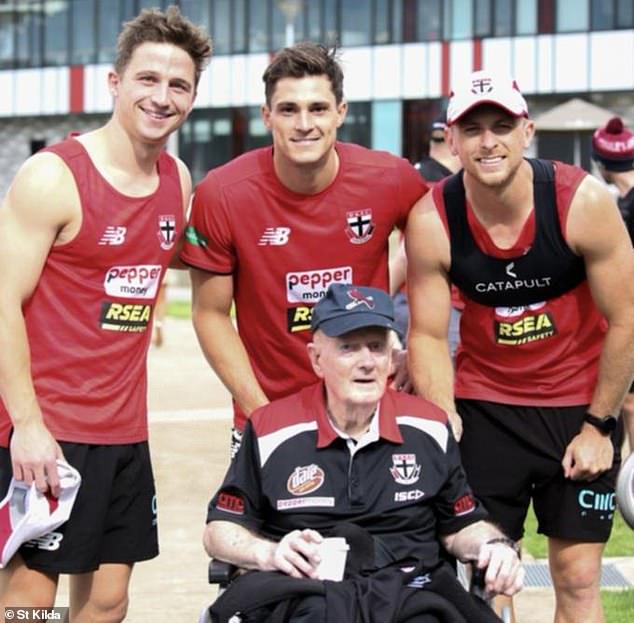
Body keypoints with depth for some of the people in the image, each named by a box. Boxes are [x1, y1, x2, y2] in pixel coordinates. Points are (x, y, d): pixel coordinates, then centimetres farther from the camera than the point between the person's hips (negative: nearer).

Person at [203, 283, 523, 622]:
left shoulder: (429, 428, 13)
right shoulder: (271, 431, 6)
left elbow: (462, 525, 24)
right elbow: (220, 530, 12)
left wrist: (497, 546, 2)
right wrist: (269, 553, -8)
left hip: (410, 593, 2)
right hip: (302, 594, -2)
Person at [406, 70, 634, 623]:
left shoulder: (584, 201, -18)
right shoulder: (431, 221, -14)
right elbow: (428, 335, -6)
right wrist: (444, 427, -16)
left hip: (580, 405, -1)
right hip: (483, 405, 1)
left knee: (578, 577, 2)